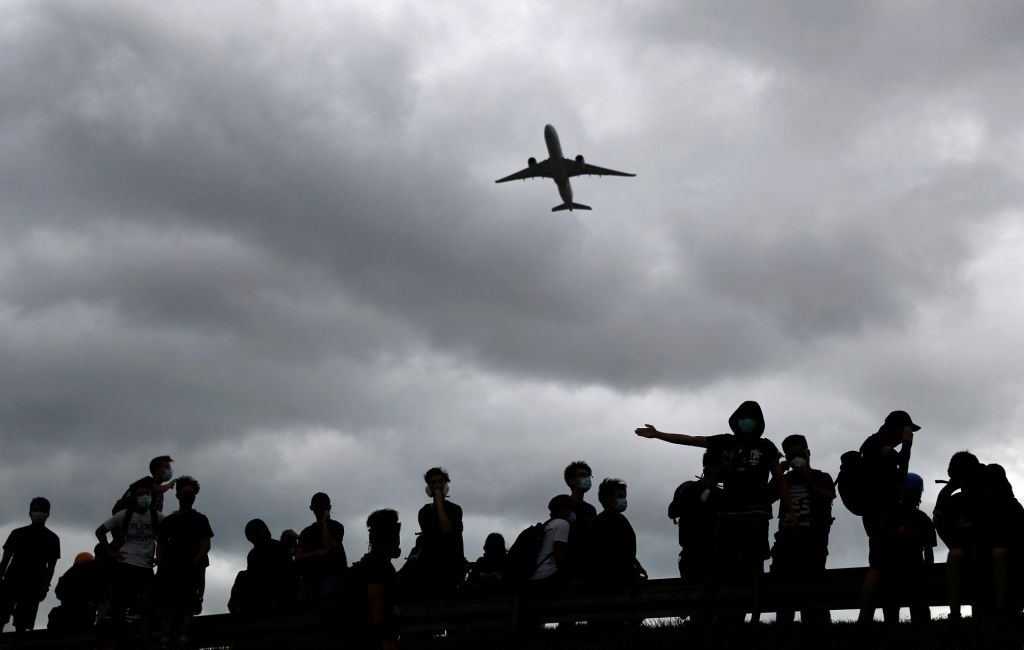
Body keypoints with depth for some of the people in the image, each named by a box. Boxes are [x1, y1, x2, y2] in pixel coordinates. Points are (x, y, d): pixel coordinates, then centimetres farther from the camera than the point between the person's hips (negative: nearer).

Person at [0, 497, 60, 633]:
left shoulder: (52, 539, 7)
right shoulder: (17, 533, 11)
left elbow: (51, 567, 4)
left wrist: (45, 587, -7)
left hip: (32, 586, -1)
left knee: (22, 625, -6)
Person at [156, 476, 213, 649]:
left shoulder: (200, 519, 12)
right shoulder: (168, 520, 21)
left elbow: (206, 544, 1)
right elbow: (161, 545, 16)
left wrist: (195, 562, -14)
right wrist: (162, 564, -1)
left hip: (191, 569, -3)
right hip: (169, 569, 3)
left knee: (187, 608, -11)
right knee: (167, 608, -3)